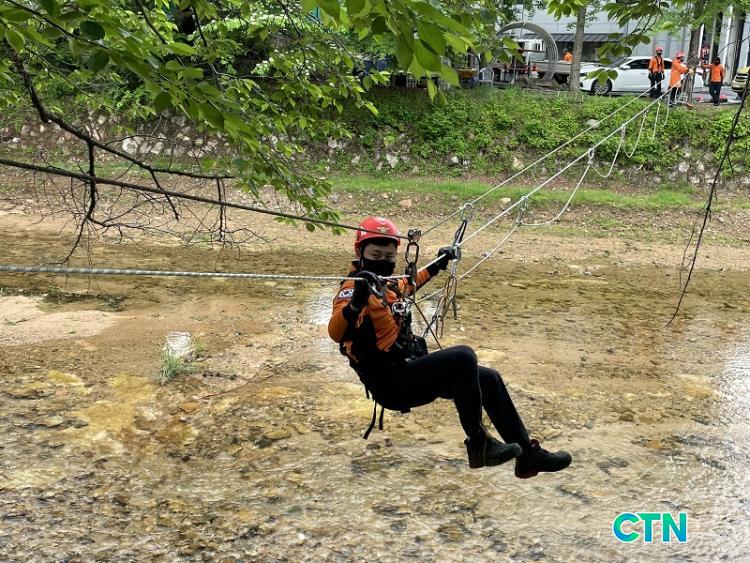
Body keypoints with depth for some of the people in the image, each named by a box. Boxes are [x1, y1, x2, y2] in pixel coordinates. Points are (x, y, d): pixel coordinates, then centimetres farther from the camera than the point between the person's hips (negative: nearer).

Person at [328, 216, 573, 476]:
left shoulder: (387, 284, 12)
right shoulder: (354, 287, -14)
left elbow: (407, 285, 39)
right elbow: (335, 332, -34)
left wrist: (436, 265, 44)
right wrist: (355, 303, -51)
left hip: (410, 372, 10)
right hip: (392, 383, -10)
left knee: (489, 379, 12)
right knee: (463, 357, -28)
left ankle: (528, 455, 21)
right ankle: (478, 444, -15)